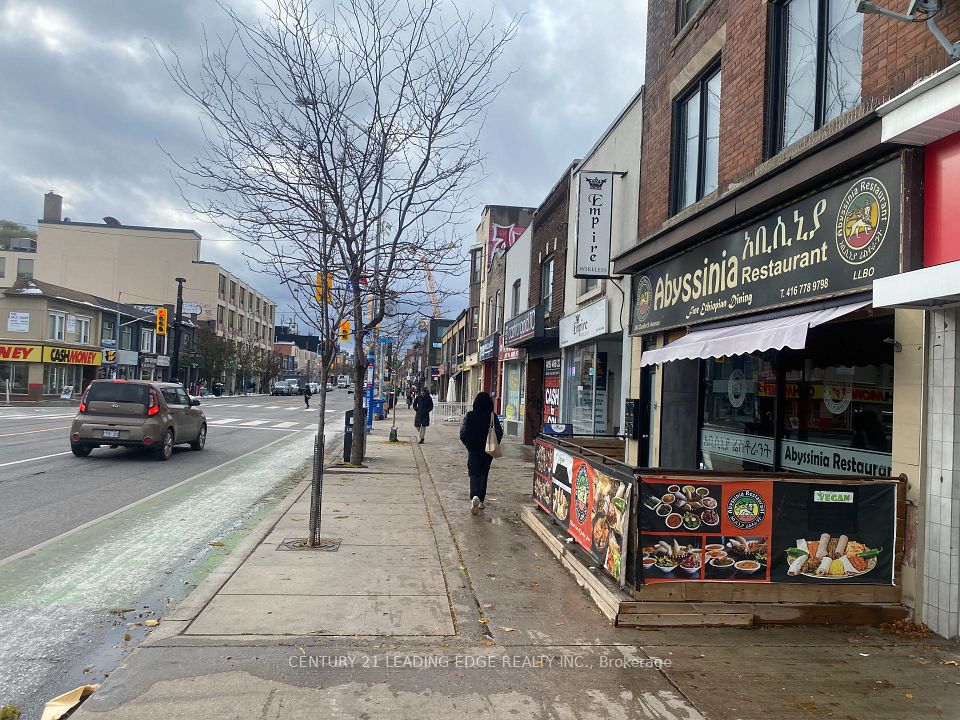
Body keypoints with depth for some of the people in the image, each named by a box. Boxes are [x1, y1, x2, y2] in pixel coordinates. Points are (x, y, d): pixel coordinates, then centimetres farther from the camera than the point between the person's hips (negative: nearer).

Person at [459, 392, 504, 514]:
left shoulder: (469, 416, -8)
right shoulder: (493, 416, -8)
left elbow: (463, 434, -9)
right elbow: (499, 433, -9)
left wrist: (468, 445, 7)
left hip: (473, 450, -1)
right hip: (487, 451, 1)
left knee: (474, 474, 1)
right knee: (483, 474, 15)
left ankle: (474, 497, -24)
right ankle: (481, 500, 20)